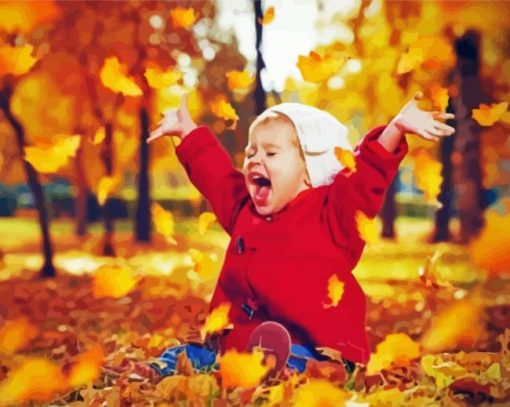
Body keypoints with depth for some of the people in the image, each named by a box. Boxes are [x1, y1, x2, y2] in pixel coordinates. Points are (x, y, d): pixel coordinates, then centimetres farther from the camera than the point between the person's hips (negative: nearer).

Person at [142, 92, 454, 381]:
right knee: (181, 358, -1)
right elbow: (214, 171, 38)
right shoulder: (244, 211, 22)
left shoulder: (329, 213, 1)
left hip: (308, 348, -9)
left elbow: (366, 174, -14)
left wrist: (395, 130, -29)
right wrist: (187, 130, 50)